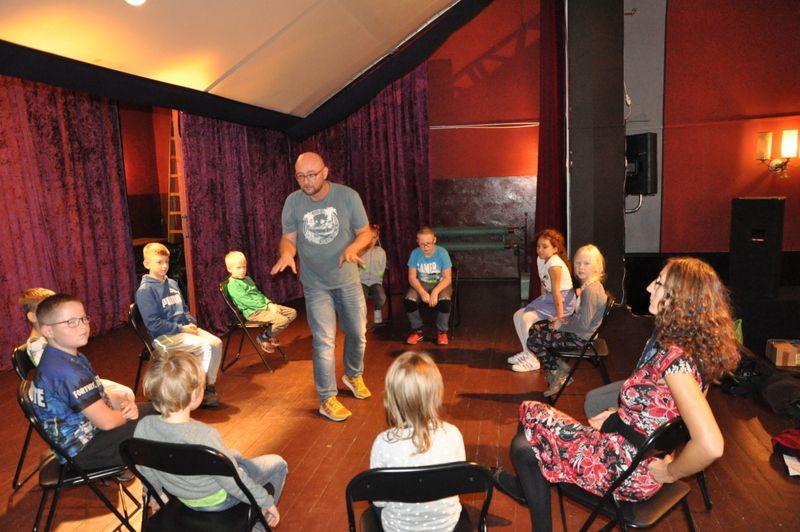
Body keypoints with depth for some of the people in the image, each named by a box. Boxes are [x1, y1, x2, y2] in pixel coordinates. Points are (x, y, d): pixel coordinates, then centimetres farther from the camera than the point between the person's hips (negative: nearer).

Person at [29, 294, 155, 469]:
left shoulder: (74, 357, 2)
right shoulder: (65, 372, -30)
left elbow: (100, 396, 12)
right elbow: (106, 422, -29)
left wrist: (125, 404, -8)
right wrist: (127, 412, -8)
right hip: (83, 449, -10)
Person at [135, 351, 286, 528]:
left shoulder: (143, 427, -23)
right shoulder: (204, 436, -40)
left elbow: (148, 474, -4)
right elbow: (235, 483, -28)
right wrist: (267, 502, -12)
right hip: (219, 500, -6)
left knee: (235, 456, 32)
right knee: (277, 463, 17)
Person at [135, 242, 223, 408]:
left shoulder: (172, 283, 13)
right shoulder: (145, 290, -10)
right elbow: (153, 323, -15)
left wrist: (192, 323, 1)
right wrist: (181, 328, -17)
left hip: (184, 328, 7)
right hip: (164, 336, -7)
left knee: (216, 342, -15)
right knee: (206, 346, -25)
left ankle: (210, 385, -5)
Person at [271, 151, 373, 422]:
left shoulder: (348, 196, -11)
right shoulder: (293, 201, -8)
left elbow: (365, 232, -5)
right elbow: (288, 238, -2)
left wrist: (353, 247, -26)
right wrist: (286, 252, -26)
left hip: (348, 280, 1)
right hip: (316, 284, -1)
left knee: (358, 334, 15)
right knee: (324, 342, -2)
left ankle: (353, 375, 43)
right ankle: (327, 399, 12)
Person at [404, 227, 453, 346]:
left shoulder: (442, 252, -16)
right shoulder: (415, 253, -11)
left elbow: (447, 278, -17)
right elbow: (412, 277, -10)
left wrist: (435, 292, -33)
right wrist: (422, 292, -28)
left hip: (440, 284, -2)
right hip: (421, 284, 2)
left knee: (444, 300, -34)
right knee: (409, 300, -27)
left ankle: (442, 331, -8)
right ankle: (417, 331, -4)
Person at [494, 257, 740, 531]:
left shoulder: (674, 357, -30)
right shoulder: (685, 341, -1)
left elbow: (711, 445, -37)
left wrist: (669, 473, -19)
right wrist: (620, 413, 8)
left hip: (629, 471, -9)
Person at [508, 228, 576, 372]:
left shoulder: (554, 264, -24)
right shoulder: (540, 259, 4)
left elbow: (556, 292, -26)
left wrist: (560, 316, -26)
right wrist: (542, 303, 6)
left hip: (563, 301, -9)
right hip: (548, 298, 10)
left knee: (527, 318, -20)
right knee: (518, 316, 5)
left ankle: (533, 360, -8)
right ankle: (527, 352, 17)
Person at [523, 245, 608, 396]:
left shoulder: (590, 290, -26)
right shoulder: (589, 286, 6)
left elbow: (583, 324, -27)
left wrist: (561, 326, -15)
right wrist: (565, 320, 4)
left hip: (580, 338, -10)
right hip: (578, 331, 10)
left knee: (533, 342, -11)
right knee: (534, 329, 12)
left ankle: (559, 373, 6)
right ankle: (558, 367, 15)